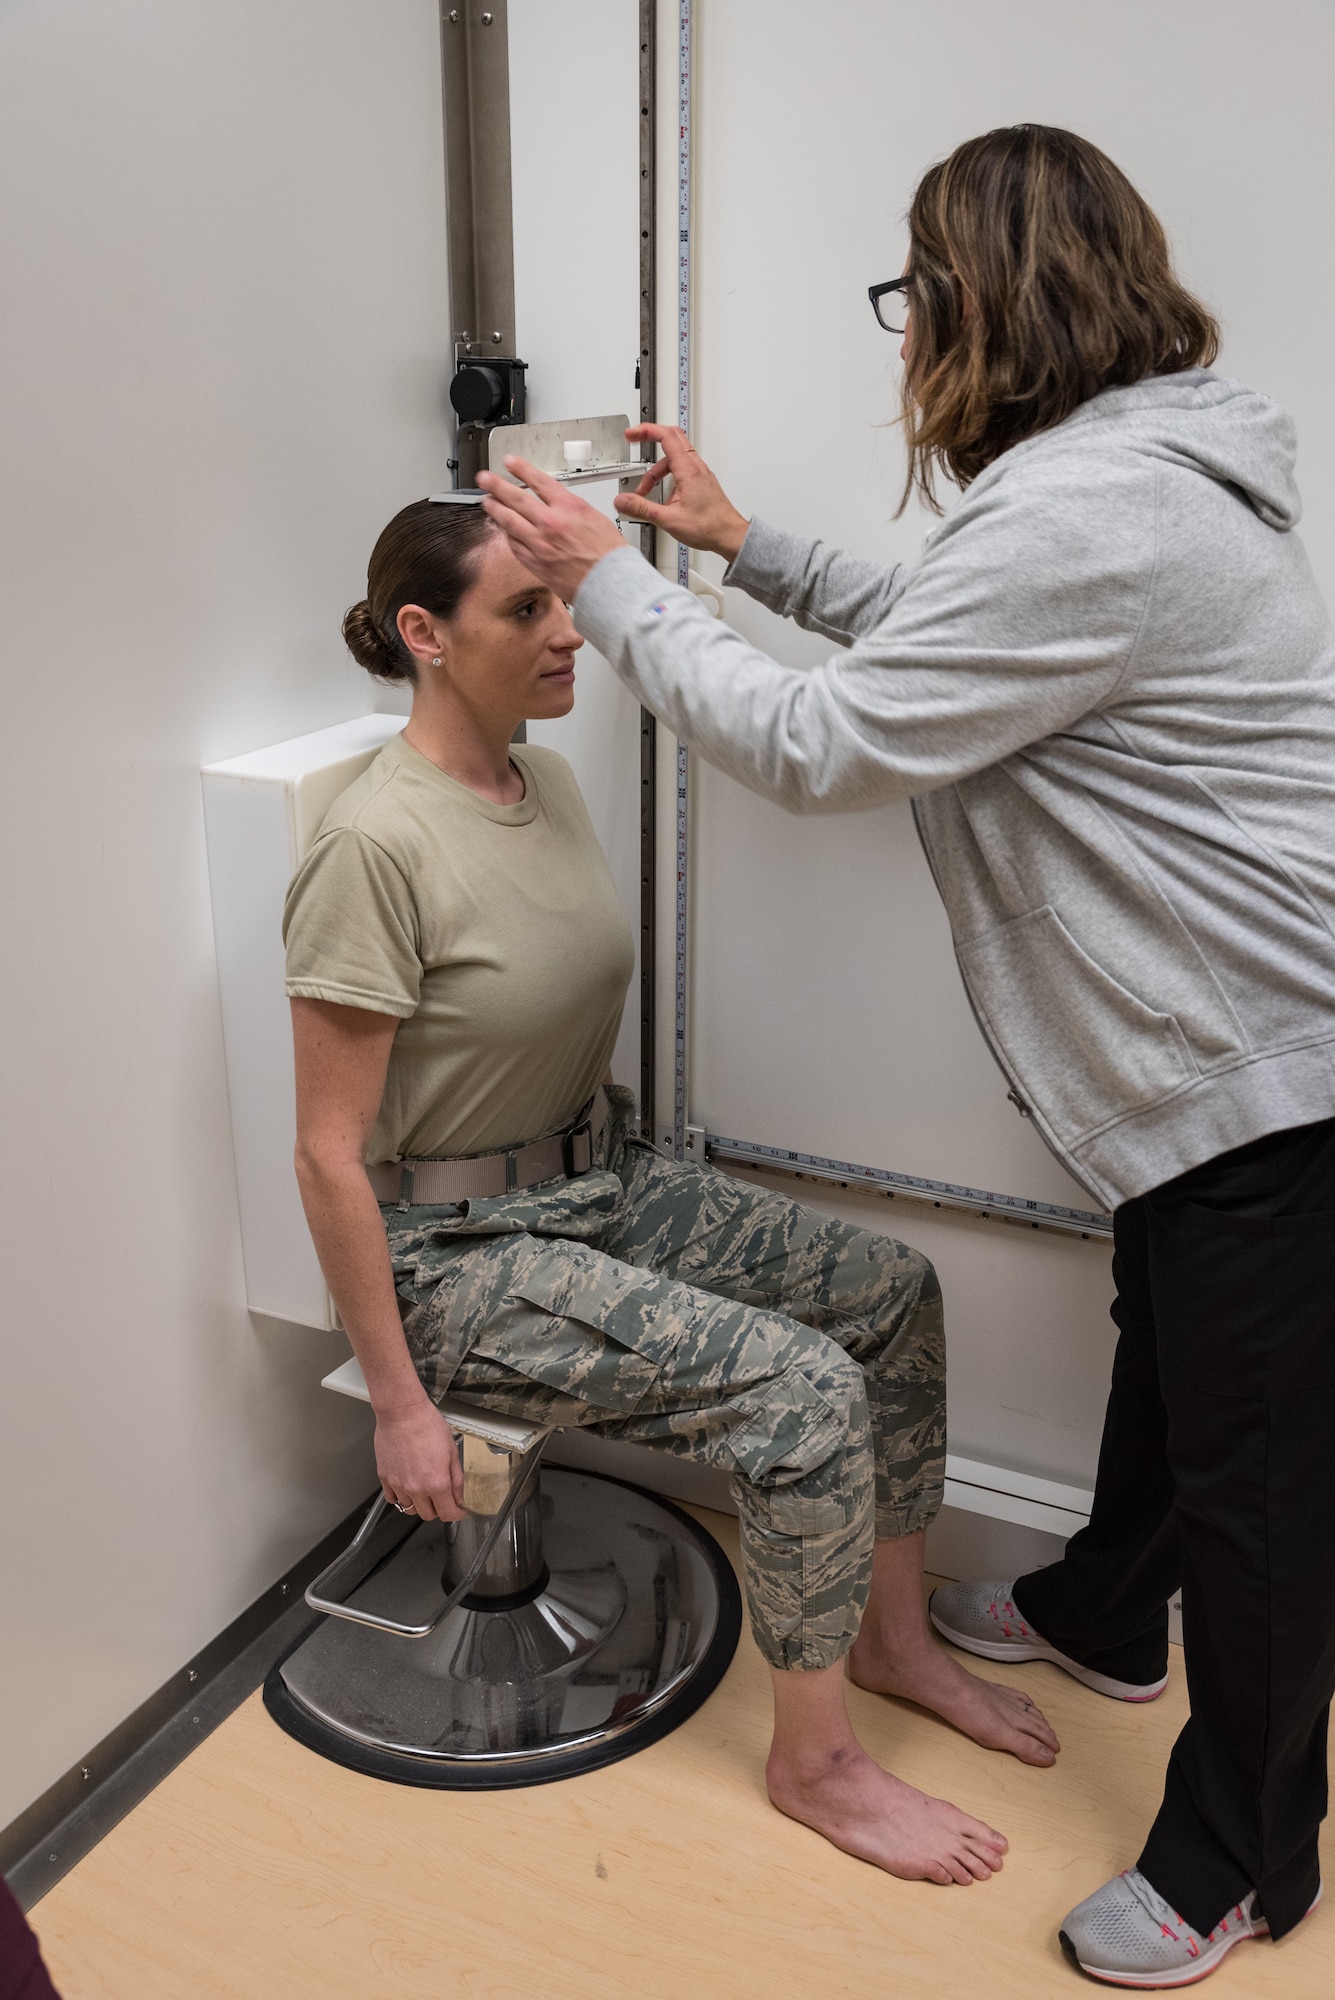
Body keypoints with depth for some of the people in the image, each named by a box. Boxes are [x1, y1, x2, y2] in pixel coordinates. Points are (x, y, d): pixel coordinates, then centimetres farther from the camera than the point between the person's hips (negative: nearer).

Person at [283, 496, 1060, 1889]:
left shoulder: (546, 782, 2)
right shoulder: (377, 846, -24)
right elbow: (330, 1157, -22)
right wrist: (399, 1406, -18)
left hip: (598, 1183, 9)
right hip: (456, 1252, -8)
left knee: (891, 1292, 2)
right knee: (809, 1392, -19)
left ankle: (893, 1635, 22)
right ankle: (813, 1763, 5)